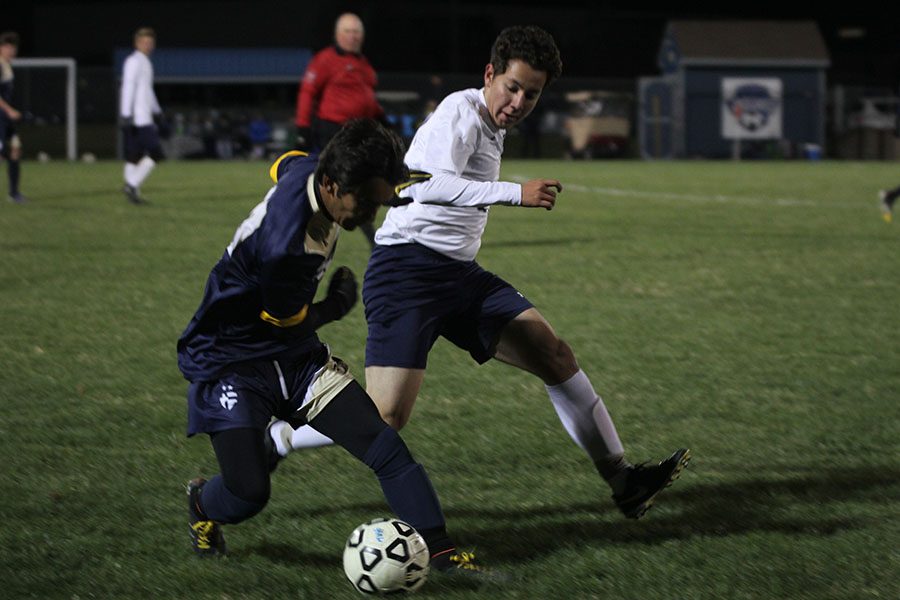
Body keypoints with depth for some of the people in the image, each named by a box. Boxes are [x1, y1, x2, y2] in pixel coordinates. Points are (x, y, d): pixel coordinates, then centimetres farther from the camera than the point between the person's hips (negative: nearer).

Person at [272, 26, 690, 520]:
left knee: (555, 356, 0)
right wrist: (515, 193, -34)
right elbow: (429, 183, -29)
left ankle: (624, 483, 5)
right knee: (385, 416, -17)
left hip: (460, 275, 9)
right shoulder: (461, 111, -12)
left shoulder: (494, 126, 16)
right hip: (407, 268, -9)